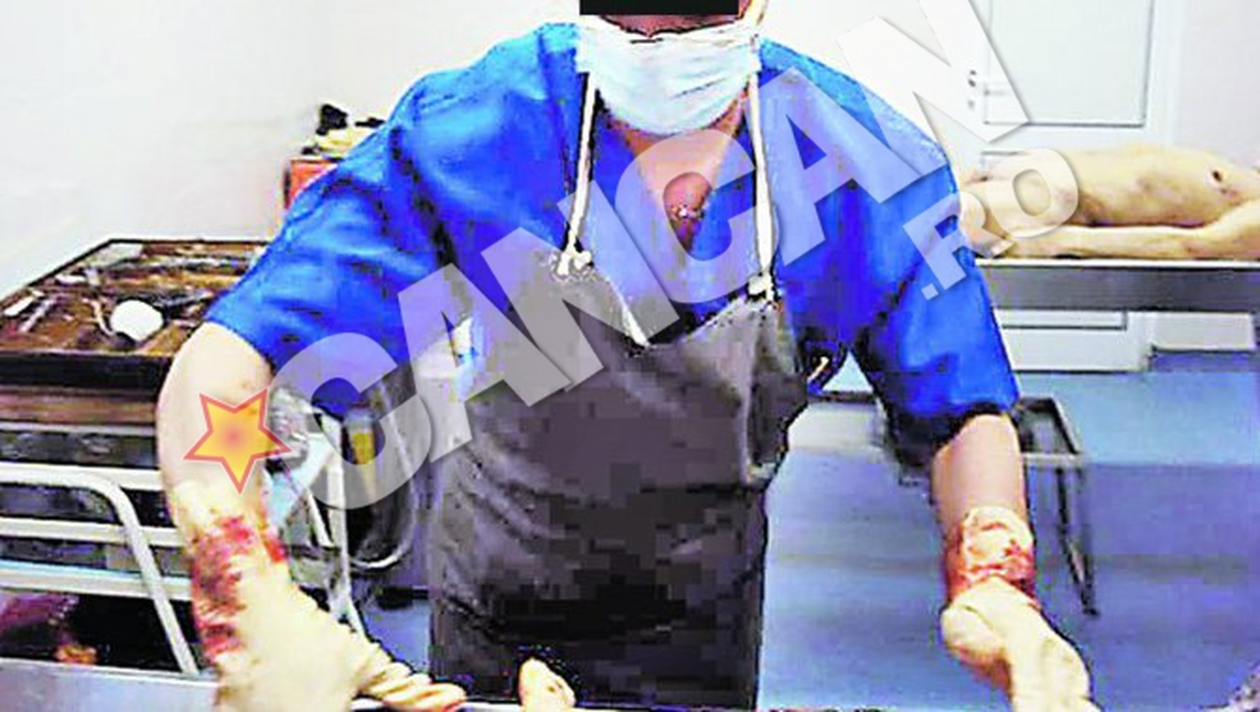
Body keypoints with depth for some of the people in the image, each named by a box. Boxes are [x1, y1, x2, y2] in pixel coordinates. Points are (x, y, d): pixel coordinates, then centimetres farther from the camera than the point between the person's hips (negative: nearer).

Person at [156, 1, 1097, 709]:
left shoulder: (864, 162, -22)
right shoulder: (470, 131, -28)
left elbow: (961, 407, -12)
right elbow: (221, 372, -32)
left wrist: (994, 585, -33)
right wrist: (254, 605, -50)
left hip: (706, 612, 1)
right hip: (492, 614, 0)